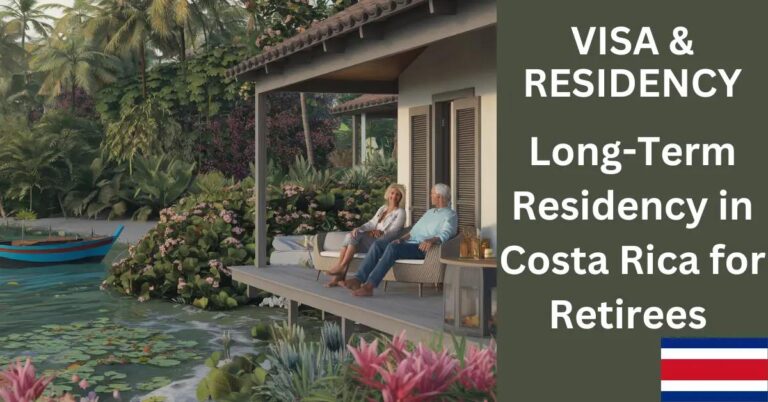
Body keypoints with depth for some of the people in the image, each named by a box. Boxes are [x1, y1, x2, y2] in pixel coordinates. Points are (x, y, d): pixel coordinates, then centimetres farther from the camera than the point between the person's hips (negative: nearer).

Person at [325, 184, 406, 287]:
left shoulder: (400, 212, 3)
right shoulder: (383, 208, 22)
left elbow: (393, 232, -7)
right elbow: (371, 223, 14)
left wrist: (380, 232, -21)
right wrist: (358, 229, -4)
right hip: (370, 241, 6)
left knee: (355, 235, -28)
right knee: (349, 236, -23)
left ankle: (341, 266, -25)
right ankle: (339, 276, -31)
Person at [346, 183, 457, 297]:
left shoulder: (450, 215, 2)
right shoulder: (430, 212, 30)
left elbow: (445, 235, -17)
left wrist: (431, 240, -38)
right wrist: (401, 239, 10)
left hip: (422, 248, -9)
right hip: (409, 243, 9)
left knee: (393, 247, -33)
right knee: (377, 245, -13)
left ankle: (369, 286, -40)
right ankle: (358, 279, -27)